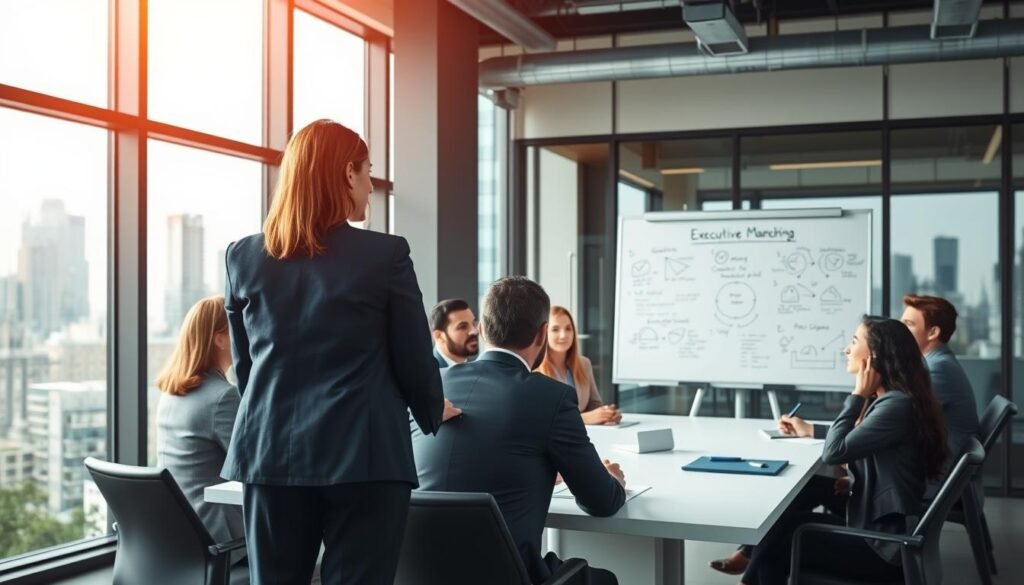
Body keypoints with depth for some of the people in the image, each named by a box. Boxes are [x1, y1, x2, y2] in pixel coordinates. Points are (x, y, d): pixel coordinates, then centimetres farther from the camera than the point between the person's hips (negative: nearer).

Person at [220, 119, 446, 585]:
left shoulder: (243, 257, 4)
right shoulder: (385, 255, -7)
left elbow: (243, 364, 13)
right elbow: (414, 362, -1)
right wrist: (433, 414, 19)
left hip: (272, 453, 4)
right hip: (364, 456, -4)